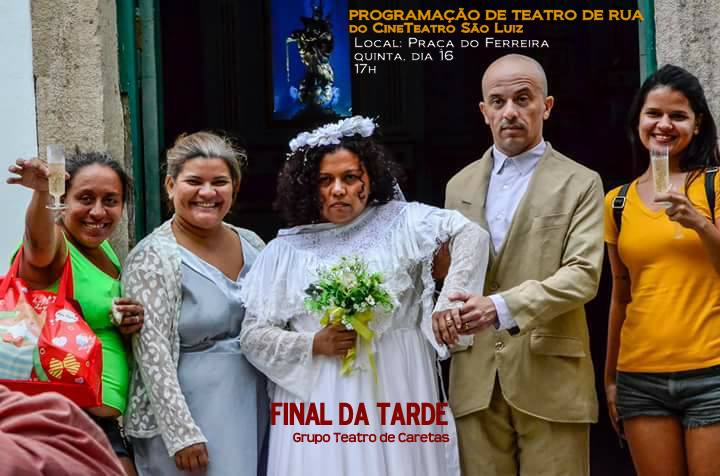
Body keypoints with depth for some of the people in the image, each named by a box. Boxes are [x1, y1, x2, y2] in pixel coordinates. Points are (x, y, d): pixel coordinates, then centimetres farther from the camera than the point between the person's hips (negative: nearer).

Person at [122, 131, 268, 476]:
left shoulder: (251, 244, 6)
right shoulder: (153, 258, -12)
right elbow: (153, 354, -16)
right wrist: (183, 434, -19)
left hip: (255, 408, 6)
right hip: (188, 413, -6)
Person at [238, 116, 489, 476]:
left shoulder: (400, 222, 4)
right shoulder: (286, 250, 6)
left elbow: (470, 234, -8)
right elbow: (252, 336, 6)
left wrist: (449, 303, -21)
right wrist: (313, 345, -9)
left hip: (395, 392, 0)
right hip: (317, 399, 1)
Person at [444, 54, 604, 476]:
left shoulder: (580, 184, 1)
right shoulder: (460, 185, 15)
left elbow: (583, 275, -10)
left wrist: (502, 307, -22)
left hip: (550, 377, -3)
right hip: (475, 380, 3)